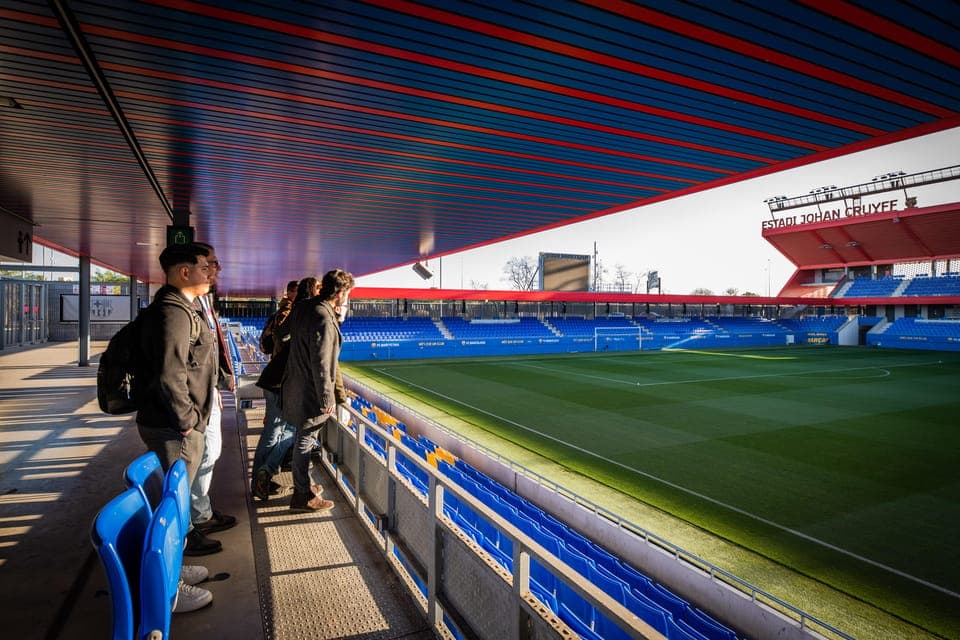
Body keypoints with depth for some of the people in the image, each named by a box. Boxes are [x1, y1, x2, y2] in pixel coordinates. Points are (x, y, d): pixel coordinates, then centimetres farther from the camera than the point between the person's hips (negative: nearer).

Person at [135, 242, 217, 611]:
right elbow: (169, 378, -28)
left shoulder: (179, 309, 13)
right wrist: (187, 422, -19)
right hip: (175, 429, -10)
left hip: (178, 425, 11)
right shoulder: (174, 312, -21)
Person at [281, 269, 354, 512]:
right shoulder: (323, 318, -24)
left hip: (298, 384, 10)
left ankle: (302, 484, 36)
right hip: (310, 391, -10)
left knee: (303, 439, 21)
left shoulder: (304, 308, 6)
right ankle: (303, 496, 16)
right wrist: (327, 398, -18)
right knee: (305, 440, 2)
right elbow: (320, 363, -24)